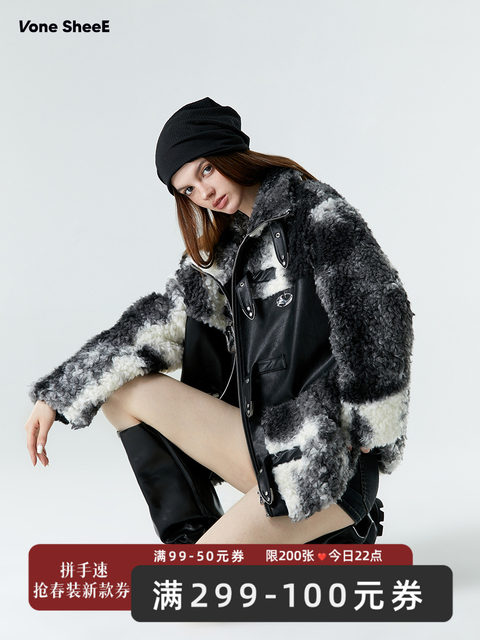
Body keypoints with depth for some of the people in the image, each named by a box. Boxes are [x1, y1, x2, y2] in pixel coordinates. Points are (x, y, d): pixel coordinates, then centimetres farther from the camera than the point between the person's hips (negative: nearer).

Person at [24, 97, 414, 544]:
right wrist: (57, 395, 5)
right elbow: (161, 320, 8)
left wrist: (365, 428, -13)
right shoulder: (222, 249, 12)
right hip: (265, 437, 7)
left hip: (327, 457, -7)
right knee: (121, 388, 3)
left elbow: (381, 311, -14)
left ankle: (331, 536, 7)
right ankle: (191, 535, 2)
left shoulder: (316, 212, -8)